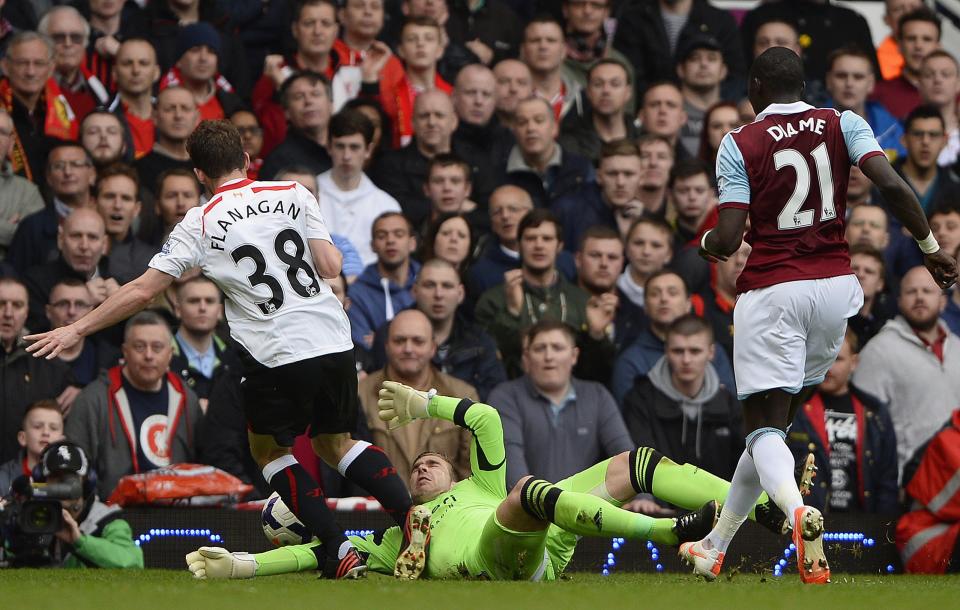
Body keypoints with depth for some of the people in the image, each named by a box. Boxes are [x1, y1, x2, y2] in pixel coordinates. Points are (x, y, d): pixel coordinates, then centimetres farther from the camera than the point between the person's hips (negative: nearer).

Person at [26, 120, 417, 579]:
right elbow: (331, 267, 2)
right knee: (335, 443, 23)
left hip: (279, 355, -4)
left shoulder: (201, 224, 0)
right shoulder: (294, 194, 7)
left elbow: (142, 291, 1)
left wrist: (77, 330, 9)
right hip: (335, 342, 4)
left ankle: (339, 549, 6)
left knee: (269, 450, 18)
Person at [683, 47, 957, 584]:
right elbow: (891, 184, -10)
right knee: (779, 417, 16)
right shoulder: (843, 125, 4)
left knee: (765, 426, -5)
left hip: (772, 292, -4)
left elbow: (728, 239, -9)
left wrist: (706, 244, 14)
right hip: (835, 286, 4)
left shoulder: (740, 144, -2)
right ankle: (716, 546, 24)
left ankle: (797, 510, -38)